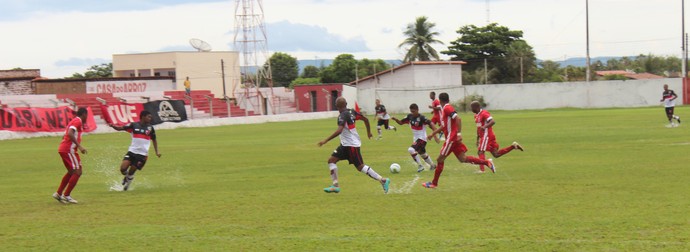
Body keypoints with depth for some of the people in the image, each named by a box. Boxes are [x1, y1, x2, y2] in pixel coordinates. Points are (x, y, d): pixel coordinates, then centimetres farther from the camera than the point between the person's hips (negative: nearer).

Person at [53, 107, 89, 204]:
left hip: (63, 149, 10)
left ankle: (58, 193, 20)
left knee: (71, 172, 20)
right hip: (69, 150, -10)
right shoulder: (78, 121, -8)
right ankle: (66, 195, -7)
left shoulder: (73, 121, 21)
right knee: (77, 172, -7)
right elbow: (70, 134, -24)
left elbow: (65, 136, 24)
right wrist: (79, 146, -27)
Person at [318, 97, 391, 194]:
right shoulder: (351, 112, 5)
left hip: (351, 145, -9)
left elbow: (339, 131, -34)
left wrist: (326, 140, -33)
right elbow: (365, 119, 14)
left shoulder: (343, 116, -20)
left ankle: (383, 180, 1)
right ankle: (335, 185, 6)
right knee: (331, 160, 7)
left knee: (360, 167, -4)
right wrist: (369, 132, 30)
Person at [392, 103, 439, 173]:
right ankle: (432, 165, 44)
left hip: (422, 138, -8)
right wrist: (395, 119, -14)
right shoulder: (410, 116, -1)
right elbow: (401, 122, 7)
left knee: (411, 150, -25)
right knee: (423, 154, 23)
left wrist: (435, 135, -28)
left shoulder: (421, 118, -21)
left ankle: (420, 166, -13)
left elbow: (431, 124, -24)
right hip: (415, 138, 8)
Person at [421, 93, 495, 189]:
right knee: (462, 158, 6)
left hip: (452, 138, -9)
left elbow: (458, 119, -24)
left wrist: (459, 133, -28)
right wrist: (432, 134, 27)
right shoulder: (444, 109, 18)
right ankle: (487, 162, 1)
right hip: (454, 138, 9)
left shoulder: (447, 108, -12)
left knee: (440, 159, -2)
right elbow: (443, 126, 27)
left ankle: (434, 183, 4)